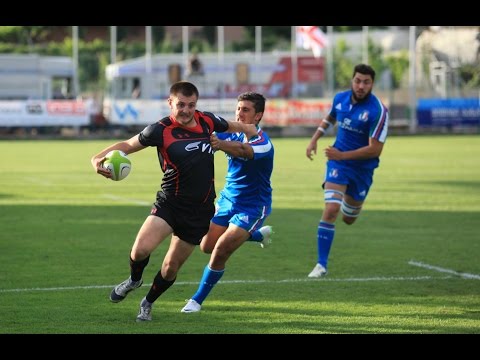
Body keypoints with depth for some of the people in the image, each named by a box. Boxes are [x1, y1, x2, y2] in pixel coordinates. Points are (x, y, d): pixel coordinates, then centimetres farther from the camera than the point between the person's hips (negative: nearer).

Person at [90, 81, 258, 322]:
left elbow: (234, 126, 22)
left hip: (200, 209, 3)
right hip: (169, 203, -3)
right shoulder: (161, 130, -12)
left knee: (172, 266, 7)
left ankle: (148, 303, 36)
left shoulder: (207, 121, -1)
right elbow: (127, 145, -6)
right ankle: (134, 280, 12)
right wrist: (100, 158, -20)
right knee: (141, 249, -24)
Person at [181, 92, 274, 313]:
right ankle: (259, 234, 37)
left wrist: (220, 144, -69)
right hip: (228, 199, 8)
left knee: (221, 251, -16)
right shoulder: (233, 134, -2)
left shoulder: (262, 142, -24)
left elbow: (243, 151, -48)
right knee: (207, 246, 14)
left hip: (252, 207, -8)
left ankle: (197, 300, 2)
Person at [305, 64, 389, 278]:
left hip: (363, 169, -1)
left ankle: (350, 201, 57)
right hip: (338, 162, 1)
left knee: (348, 219, 17)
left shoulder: (378, 110, -20)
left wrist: (342, 155, -27)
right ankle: (321, 265, -13)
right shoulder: (340, 99, -5)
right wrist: (314, 140, 9)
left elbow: (375, 149, -22)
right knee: (331, 209, -20)